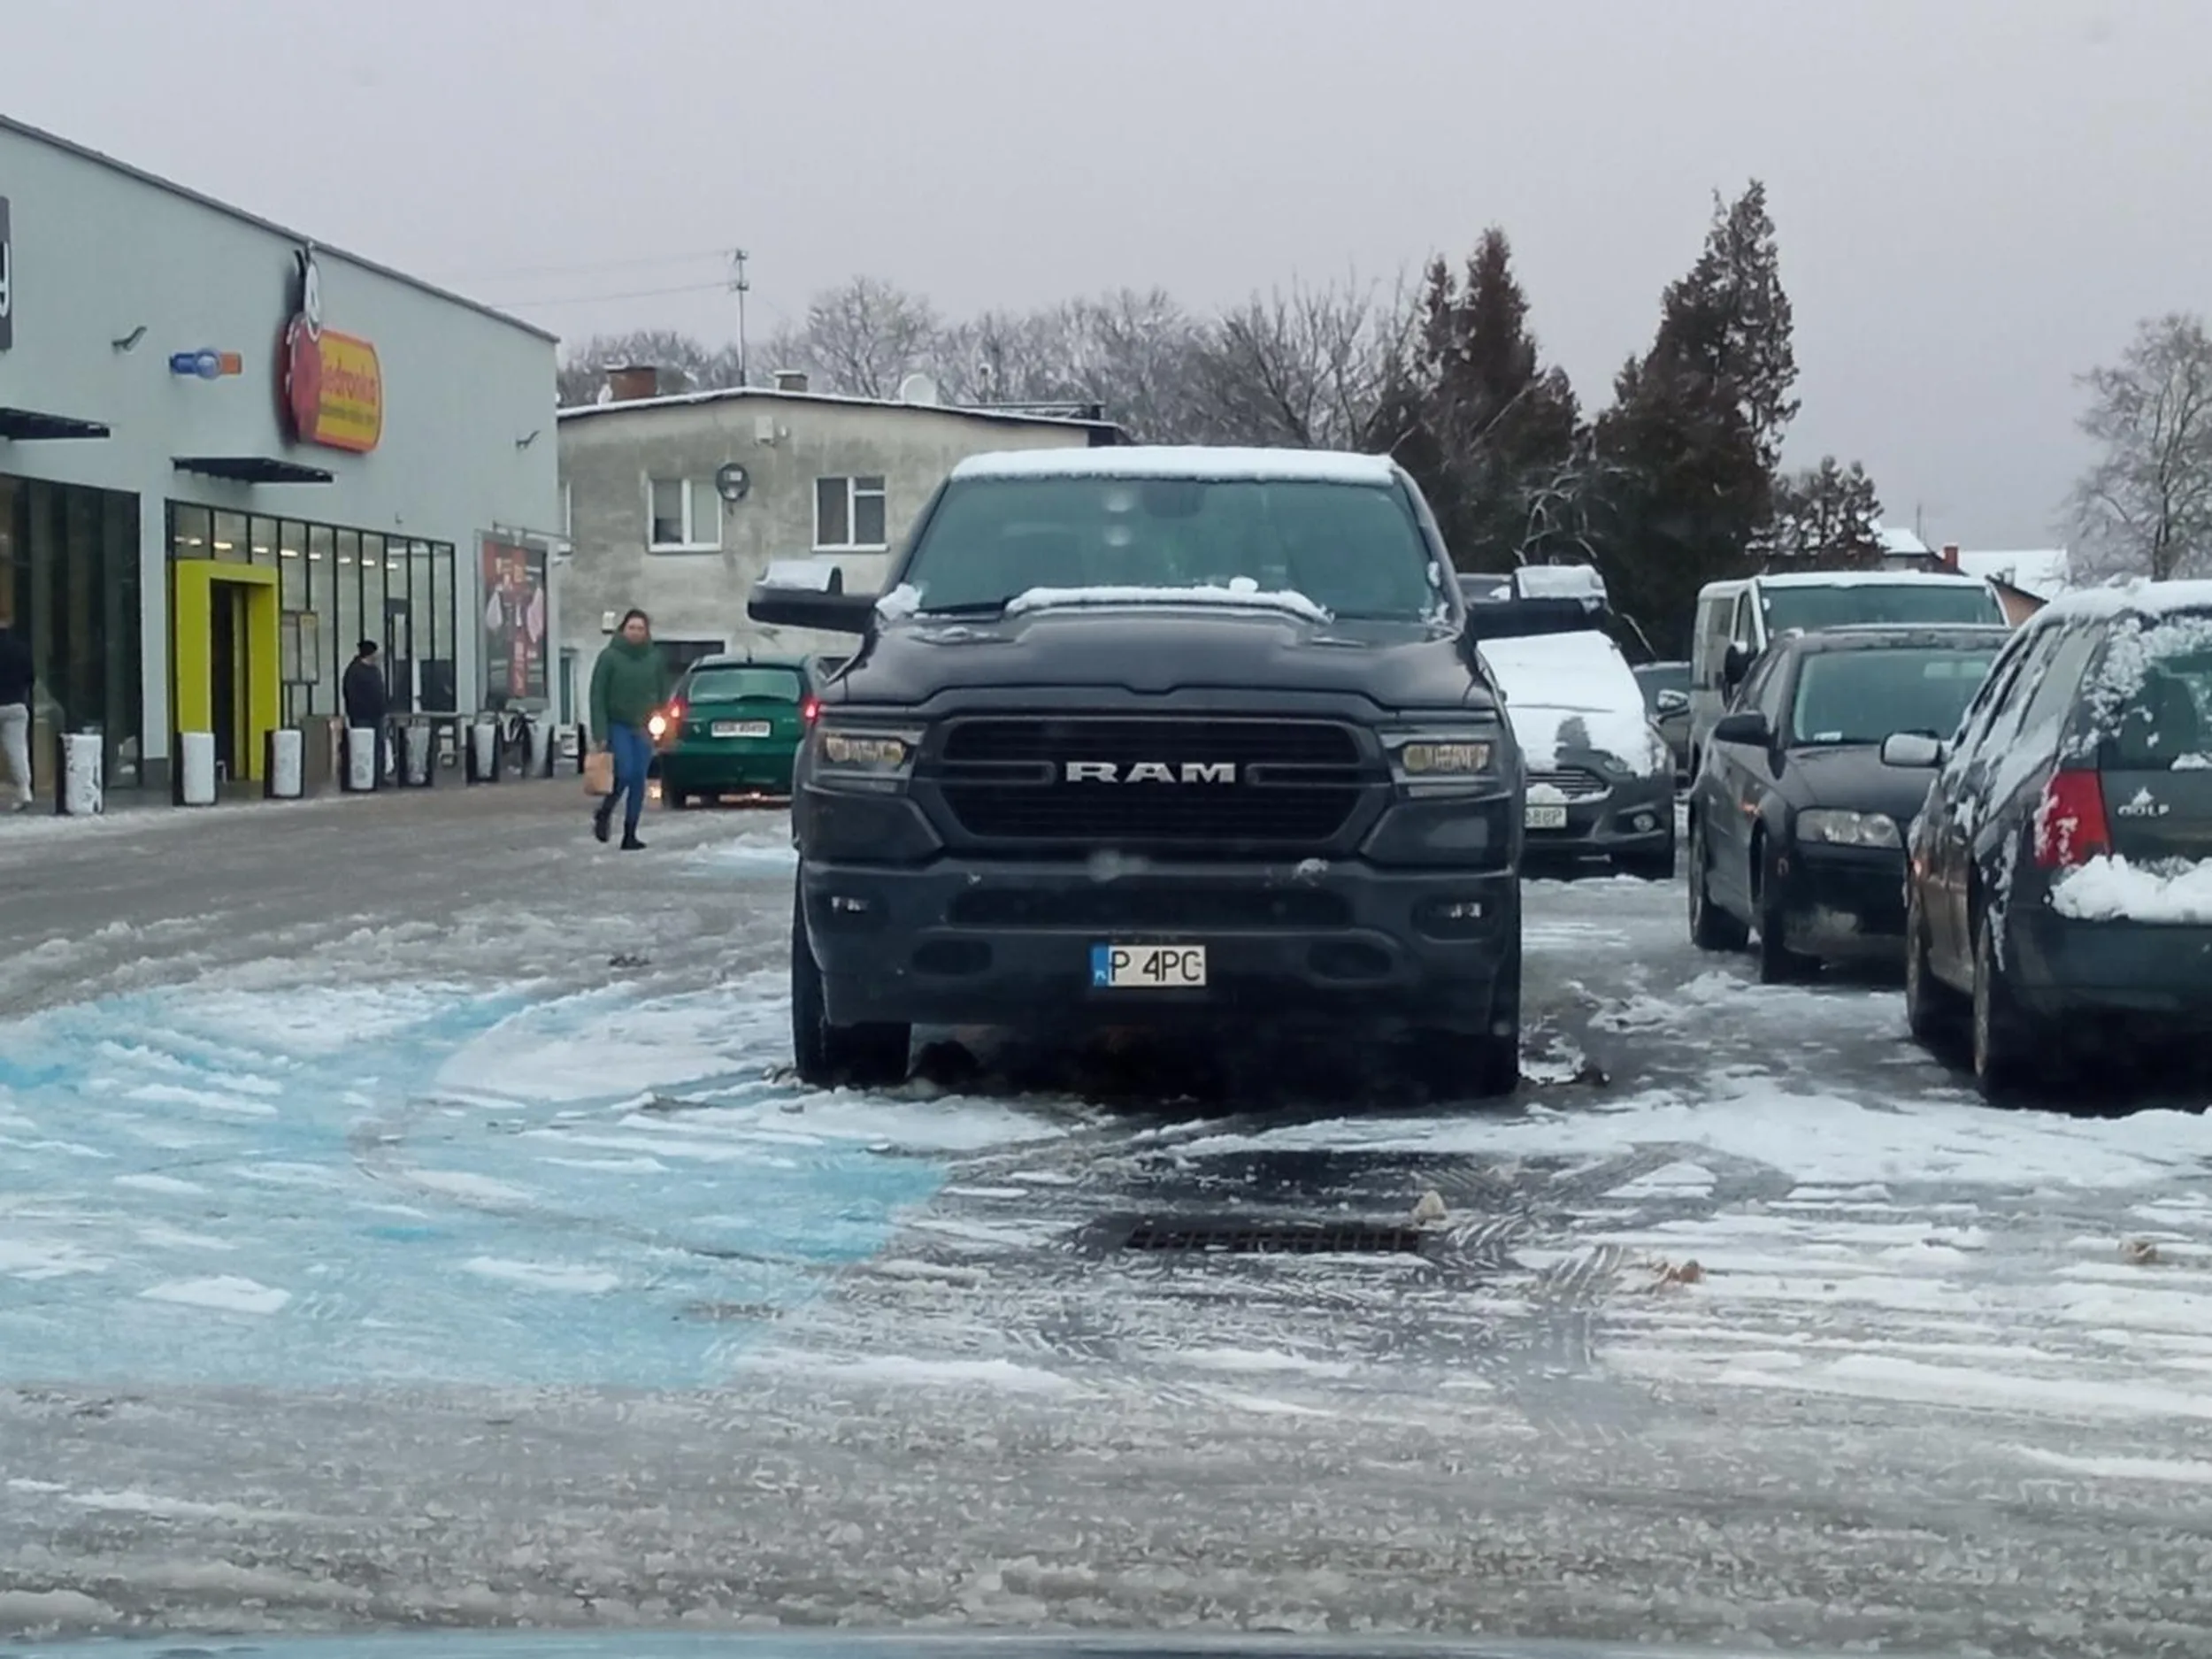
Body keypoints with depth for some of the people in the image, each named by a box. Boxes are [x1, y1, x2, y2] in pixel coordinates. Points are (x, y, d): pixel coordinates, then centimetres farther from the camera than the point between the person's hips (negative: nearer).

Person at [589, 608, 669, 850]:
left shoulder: (655, 658, 4)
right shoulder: (609, 657, -5)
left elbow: (663, 694, 10)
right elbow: (597, 696, -6)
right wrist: (600, 733, -12)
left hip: (643, 727, 3)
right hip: (617, 725, -3)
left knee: (638, 780, 0)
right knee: (624, 772, -15)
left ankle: (630, 835, 6)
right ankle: (604, 812, 13)